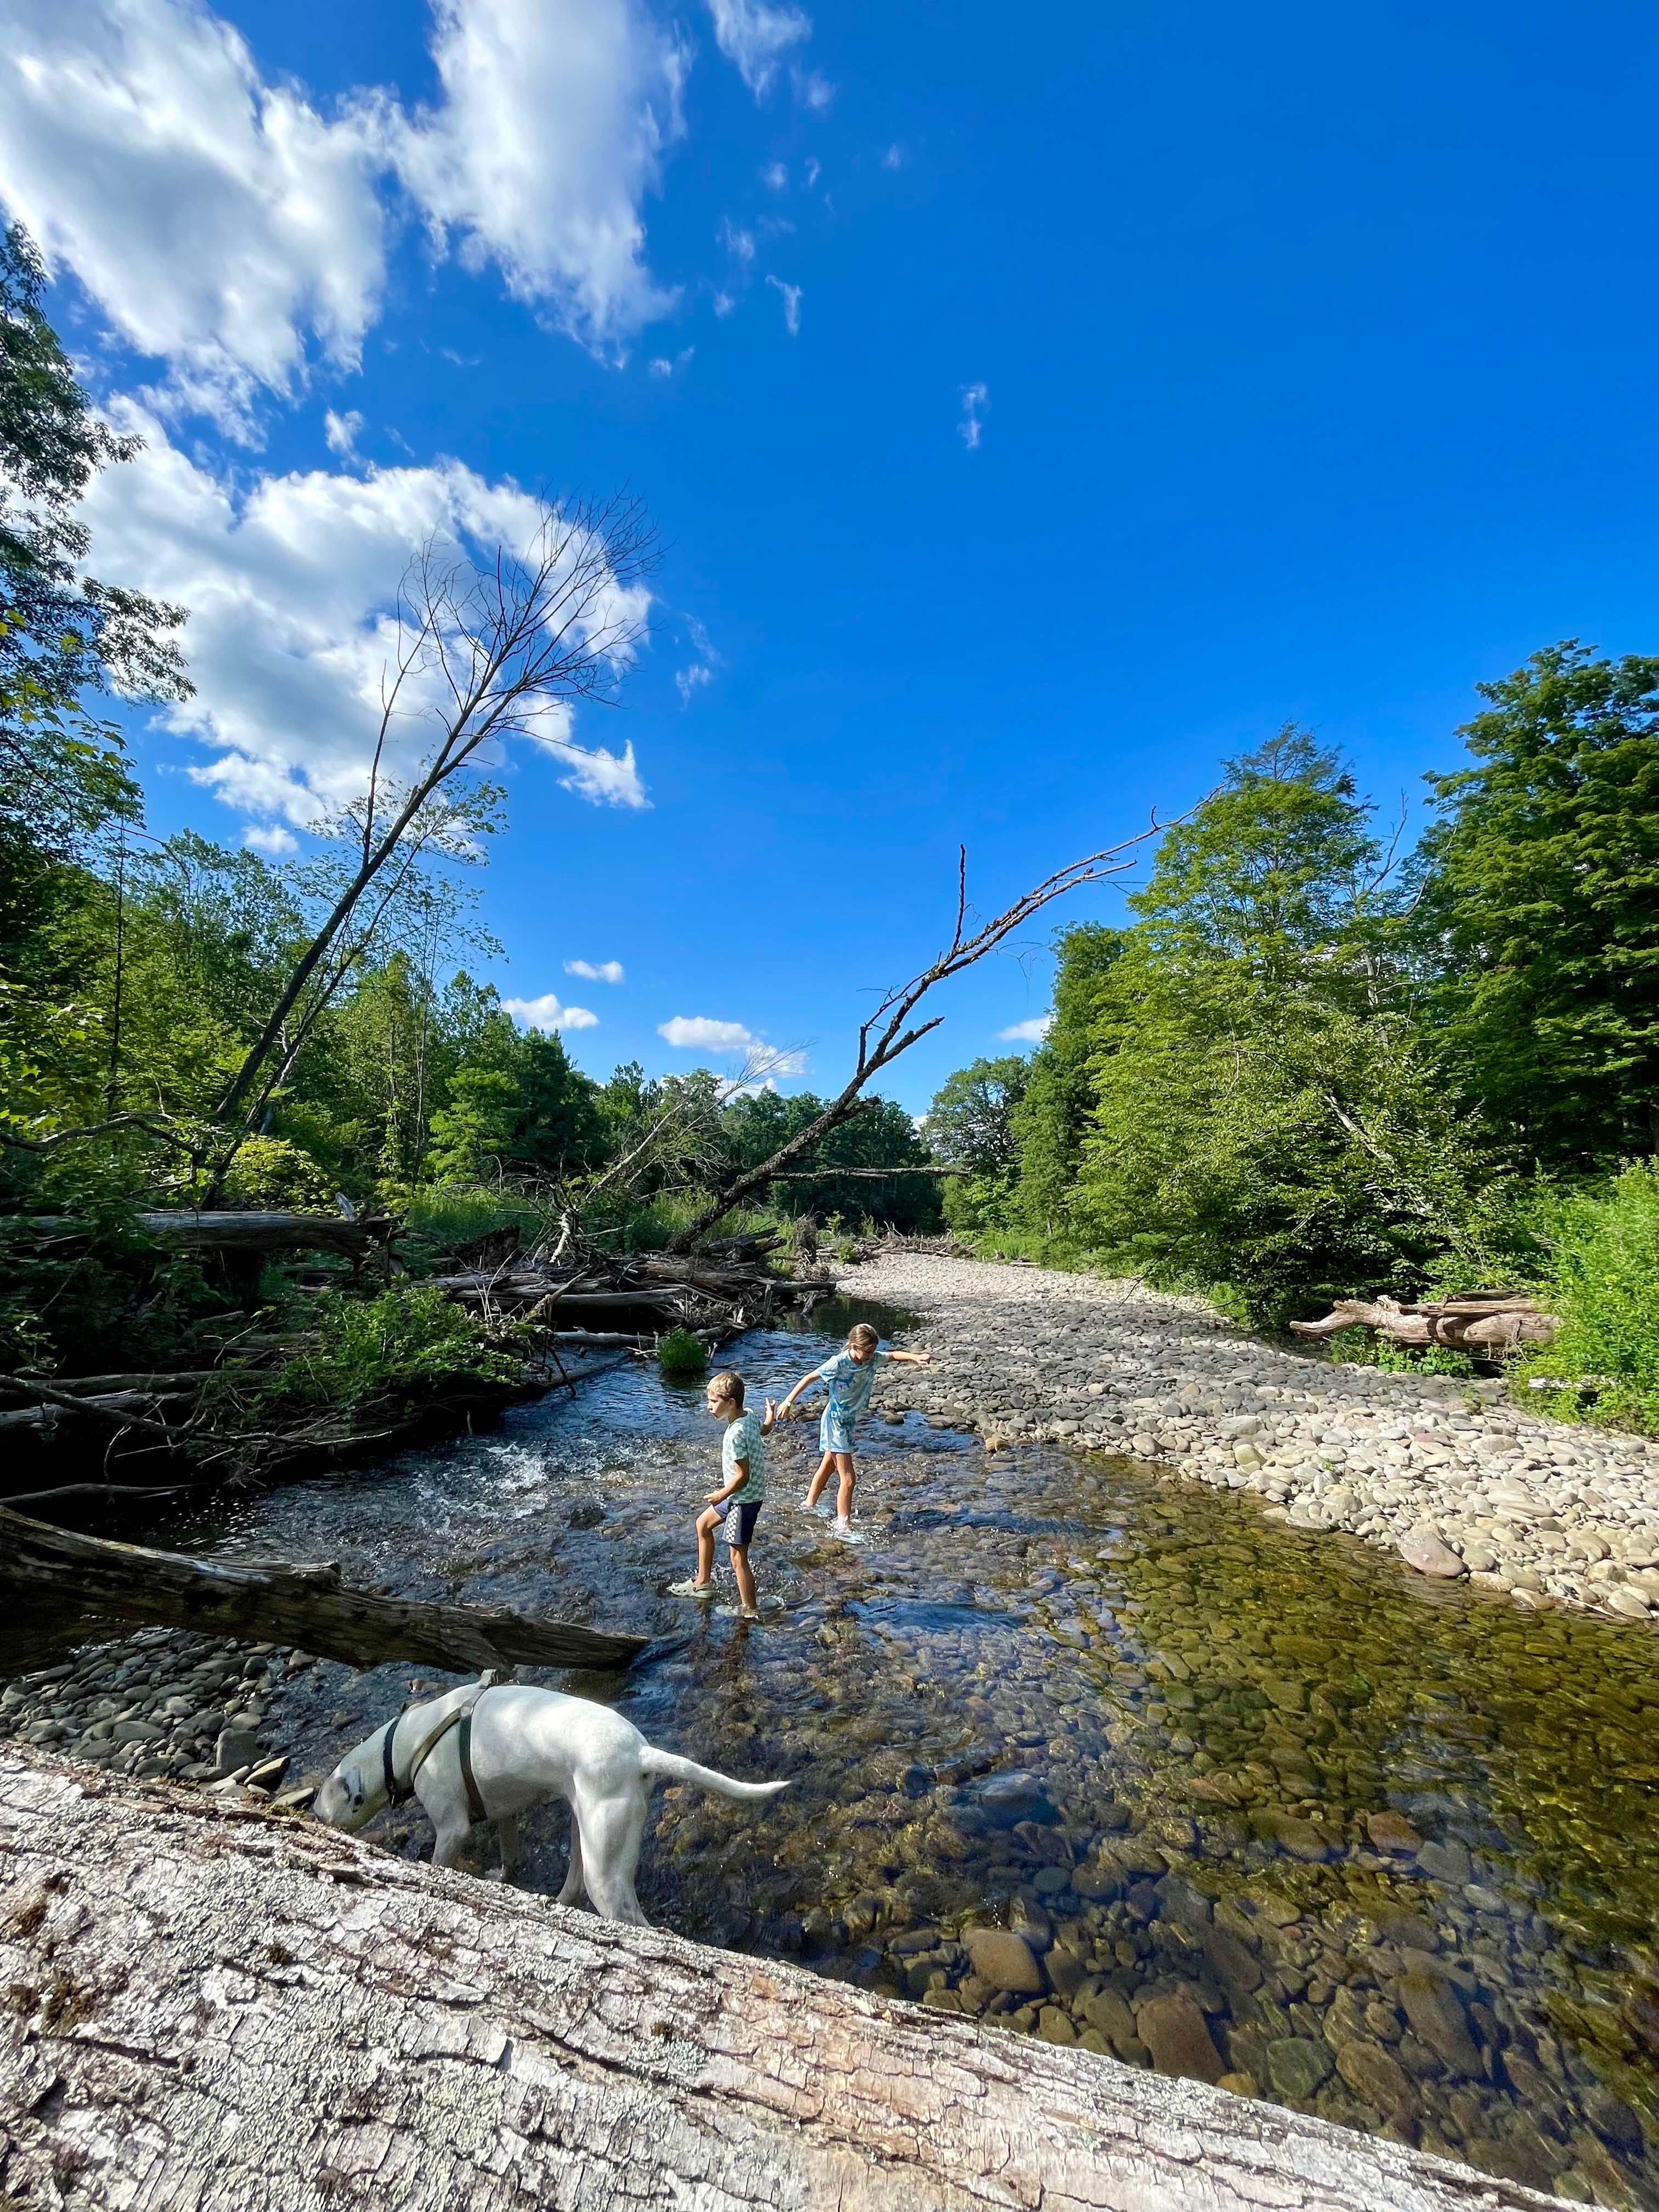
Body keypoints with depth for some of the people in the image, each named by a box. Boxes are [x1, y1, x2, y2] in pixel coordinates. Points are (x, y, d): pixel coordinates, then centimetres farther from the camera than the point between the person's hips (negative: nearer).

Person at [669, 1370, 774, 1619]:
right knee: (703, 1524, 23)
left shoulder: (735, 1434, -30)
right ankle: (703, 1582, 37)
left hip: (744, 1499, -10)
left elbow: (743, 1476, -26)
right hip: (740, 1495, 10)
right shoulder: (752, 1419, -4)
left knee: (738, 1556, 3)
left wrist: (721, 1495, -13)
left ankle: (749, 1610, 20)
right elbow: (765, 1430, 17)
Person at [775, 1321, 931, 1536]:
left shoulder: (873, 1358, -10)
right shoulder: (840, 1362, -28)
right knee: (848, 1478, -5)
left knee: (828, 1466, 25)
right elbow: (810, 1377, -21)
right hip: (836, 1421, -8)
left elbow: (893, 1355, 4)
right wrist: (788, 1402, -21)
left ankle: (809, 1504, 44)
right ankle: (843, 1526, 8)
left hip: (850, 1420, 8)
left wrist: (915, 1357, -14)